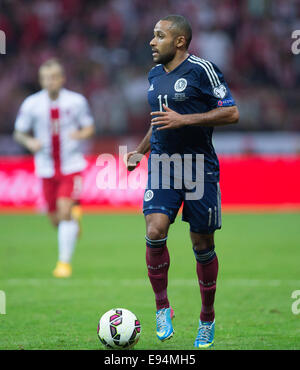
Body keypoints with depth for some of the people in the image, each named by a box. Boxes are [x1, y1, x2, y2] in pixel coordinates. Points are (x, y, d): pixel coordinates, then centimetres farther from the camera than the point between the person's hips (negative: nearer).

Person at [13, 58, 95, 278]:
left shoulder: (77, 101, -6)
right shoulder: (31, 104, -4)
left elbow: (89, 128, 7)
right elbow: (19, 133, 6)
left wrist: (81, 134, -16)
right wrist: (29, 142, -15)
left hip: (72, 167, -2)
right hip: (47, 168, 2)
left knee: (65, 211, -17)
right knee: (56, 219, 6)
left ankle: (65, 262, -9)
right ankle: (74, 218, 43)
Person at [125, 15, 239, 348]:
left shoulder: (202, 70, -9)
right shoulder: (154, 74, 12)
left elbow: (231, 113, -14)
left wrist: (183, 120, -19)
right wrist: (141, 151, 16)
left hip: (199, 167, -4)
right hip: (162, 165, 4)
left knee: (203, 245, 4)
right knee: (155, 232, -16)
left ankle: (207, 320, 19)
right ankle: (162, 307, 0)